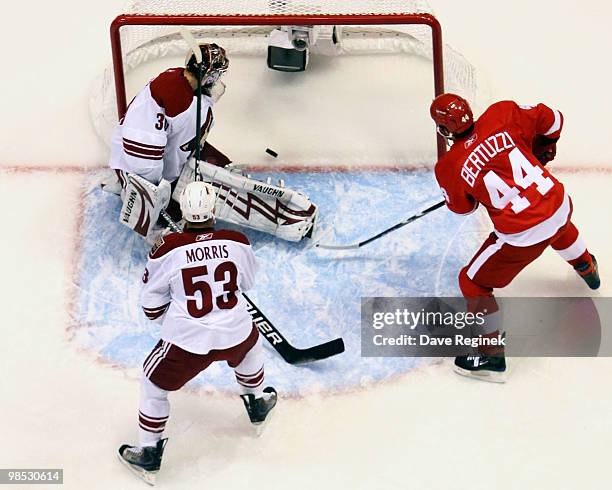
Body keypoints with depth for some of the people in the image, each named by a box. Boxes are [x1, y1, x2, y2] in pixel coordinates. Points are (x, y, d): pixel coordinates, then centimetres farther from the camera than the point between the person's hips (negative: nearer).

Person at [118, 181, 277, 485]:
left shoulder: (168, 248, -15)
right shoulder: (237, 242, -9)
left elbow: (152, 303, -1)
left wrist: (170, 321, 19)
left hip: (187, 341, -3)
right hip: (235, 335, 3)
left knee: (153, 383, 20)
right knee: (250, 346, 38)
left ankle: (149, 454, 25)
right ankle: (258, 403, 56)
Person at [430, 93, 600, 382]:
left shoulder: (449, 167, -11)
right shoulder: (502, 115, -6)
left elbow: (461, 207, 7)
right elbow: (551, 120, 4)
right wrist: (544, 146, 23)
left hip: (522, 236, -6)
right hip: (559, 204, 6)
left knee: (473, 282, 14)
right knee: (561, 229, 44)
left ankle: (492, 356, 17)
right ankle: (588, 270, 73)